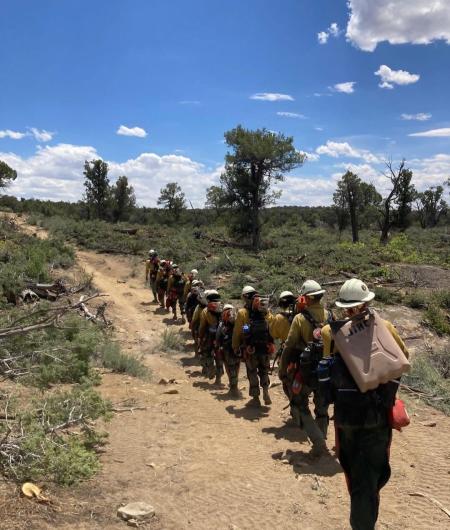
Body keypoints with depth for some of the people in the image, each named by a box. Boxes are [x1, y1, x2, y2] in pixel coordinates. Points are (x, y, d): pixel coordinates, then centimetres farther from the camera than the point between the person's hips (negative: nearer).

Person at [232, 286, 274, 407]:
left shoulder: (242, 312, -8)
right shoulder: (265, 311, 0)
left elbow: (237, 332, -6)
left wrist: (235, 347, 6)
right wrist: (271, 344, 14)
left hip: (250, 348, -3)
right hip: (265, 347, 3)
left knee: (252, 372, 10)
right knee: (264, 371, 20)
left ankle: (255, 398, 13)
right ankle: (265, 391, 6)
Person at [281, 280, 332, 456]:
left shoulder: (300, 318, -13)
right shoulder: (329, 316, -1)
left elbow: (289, 347, -11)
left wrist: (282, 370, -1)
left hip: (304, 370, -4)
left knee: (300, 406, 10)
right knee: (322, 407, 19)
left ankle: (318, 441, -2)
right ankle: (321, 441, 26)